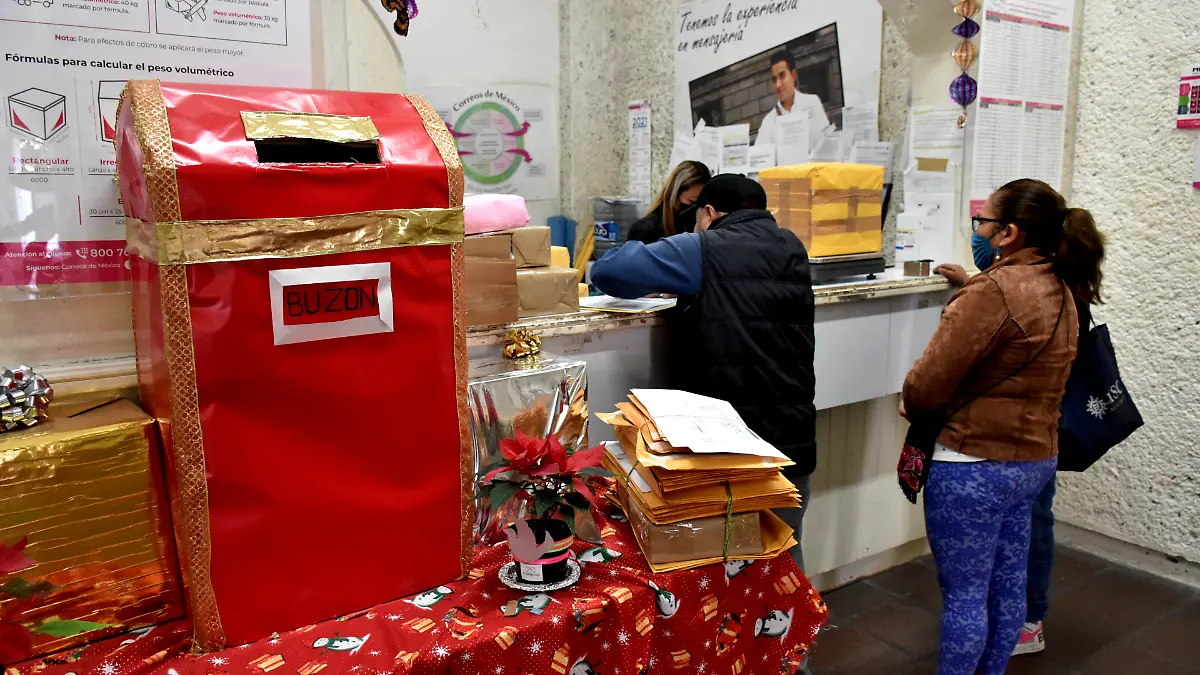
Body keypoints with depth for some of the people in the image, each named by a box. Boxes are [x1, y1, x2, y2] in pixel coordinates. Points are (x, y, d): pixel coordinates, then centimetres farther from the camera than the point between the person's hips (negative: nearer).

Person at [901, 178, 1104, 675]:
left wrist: (912, 406, 0)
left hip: (976, 466, -9)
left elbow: (930, 380, -20)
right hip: (1035, 459, 9)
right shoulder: (1060, 290, 8)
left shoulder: (996, 291, -20)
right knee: (1007, 586, 19)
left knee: (964, 592, 4)